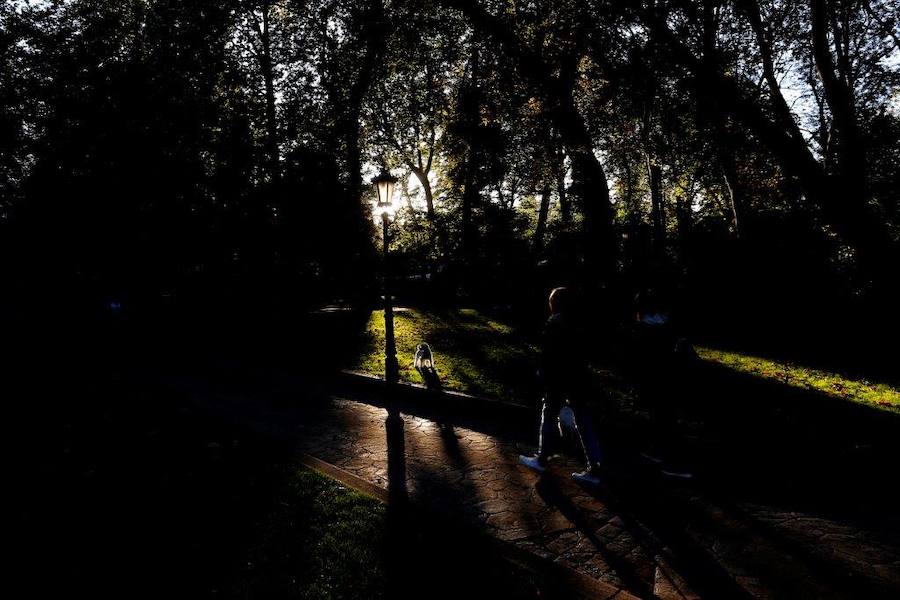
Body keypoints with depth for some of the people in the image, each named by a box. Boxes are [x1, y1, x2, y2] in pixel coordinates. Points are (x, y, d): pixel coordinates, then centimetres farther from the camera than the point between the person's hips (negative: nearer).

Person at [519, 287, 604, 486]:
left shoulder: (554, 323, -11)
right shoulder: (577, 321, 9)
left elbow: (548, 354, -15)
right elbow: (583, 352, 14)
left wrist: (544, 376, -7)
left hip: (559, 378, -6)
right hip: (578, 377, 6)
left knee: (549, 415, 9)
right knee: (582, 420, 7)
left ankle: (542, 459, 22)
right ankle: (593, 468, 8)